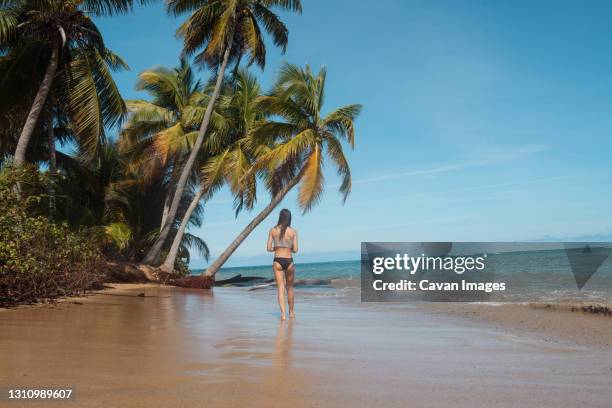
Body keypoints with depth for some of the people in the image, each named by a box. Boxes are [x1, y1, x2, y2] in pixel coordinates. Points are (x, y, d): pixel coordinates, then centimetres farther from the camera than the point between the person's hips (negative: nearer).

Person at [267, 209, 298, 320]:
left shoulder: (273, 230, 1)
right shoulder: (293, 231, -1)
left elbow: (269, 248, 1)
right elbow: (295, 250, -2)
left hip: (277, 261, 0)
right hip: (289, 261, 0)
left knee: (281, 288, 1)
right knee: (289, 288, 18)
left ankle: (283, 313, -11)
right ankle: (291, 312, 30)